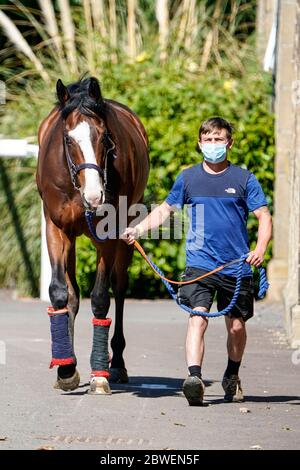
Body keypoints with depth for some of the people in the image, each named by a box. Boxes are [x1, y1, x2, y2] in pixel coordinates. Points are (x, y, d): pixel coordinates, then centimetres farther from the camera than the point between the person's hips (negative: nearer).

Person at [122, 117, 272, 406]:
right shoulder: (188, 178, 7)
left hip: (237, 267, 0)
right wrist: (138, 229, 5)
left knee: (236, 326, 12)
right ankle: (194, 378, -32)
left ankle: (232, 377, 35)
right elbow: (165, 209, 18)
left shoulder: (244, 179, 2)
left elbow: (264, 218, 1)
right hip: (200, 265, 0)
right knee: (197, 318, -19)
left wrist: (260, 248, -17)